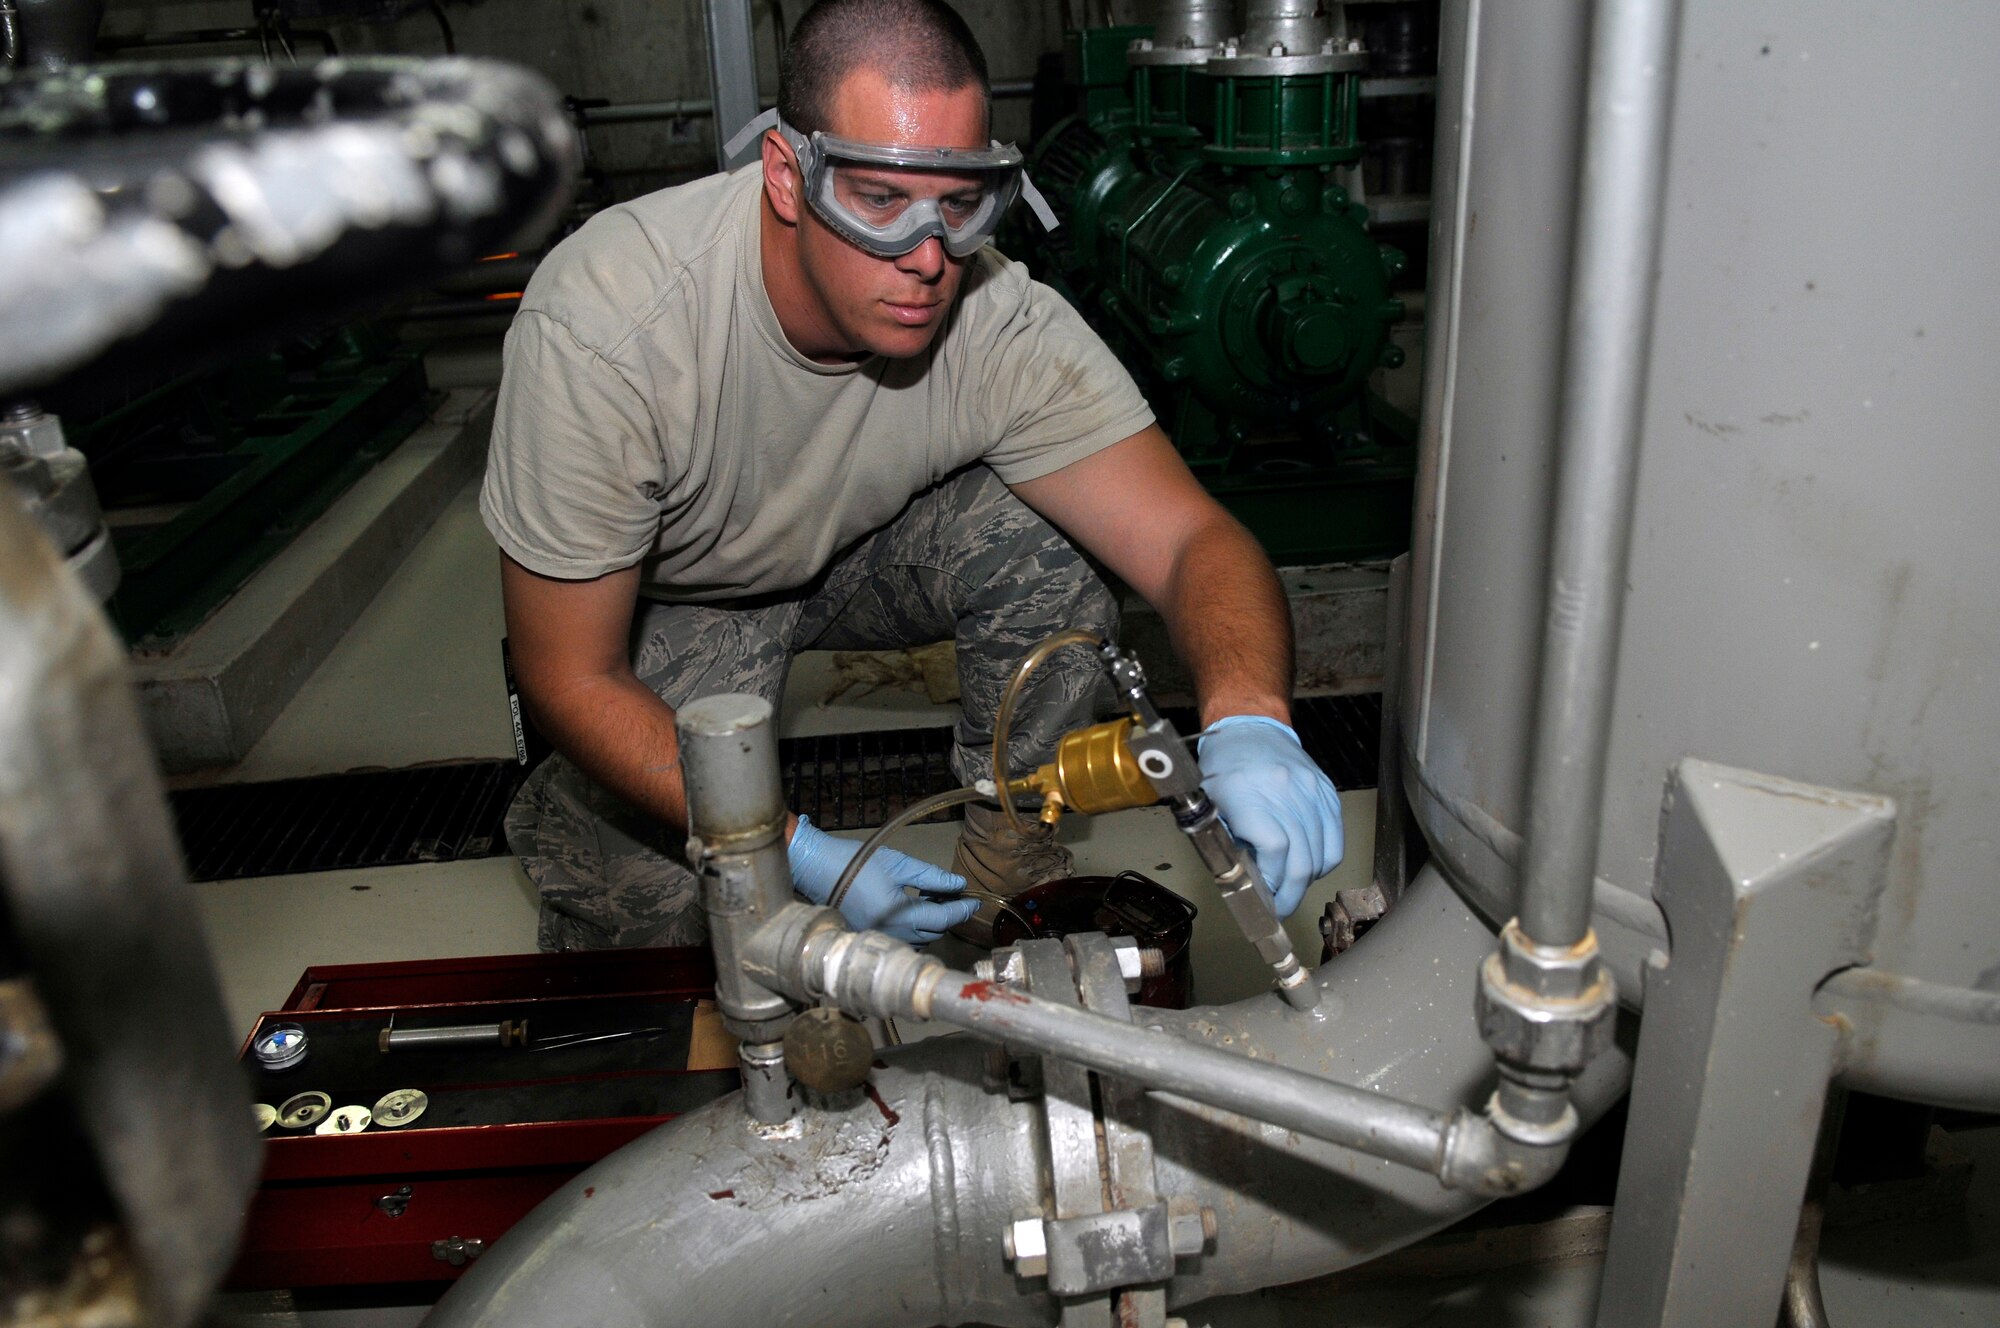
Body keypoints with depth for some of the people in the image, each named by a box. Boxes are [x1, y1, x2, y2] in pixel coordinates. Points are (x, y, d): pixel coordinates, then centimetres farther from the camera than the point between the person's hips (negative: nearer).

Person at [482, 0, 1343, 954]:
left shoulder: (1000, 320, -29)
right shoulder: (601, 331, -36)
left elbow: (1194, 537, -32)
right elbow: (571, 677, -29)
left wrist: (1248, 719, -55)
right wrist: (801, 855, -36)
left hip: (862, 549, 3)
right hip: (669, 598, -2)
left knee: (1043, 552, -26)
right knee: (652, 908, -23)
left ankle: (1010, 880, -2)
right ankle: (568, 811, 15)